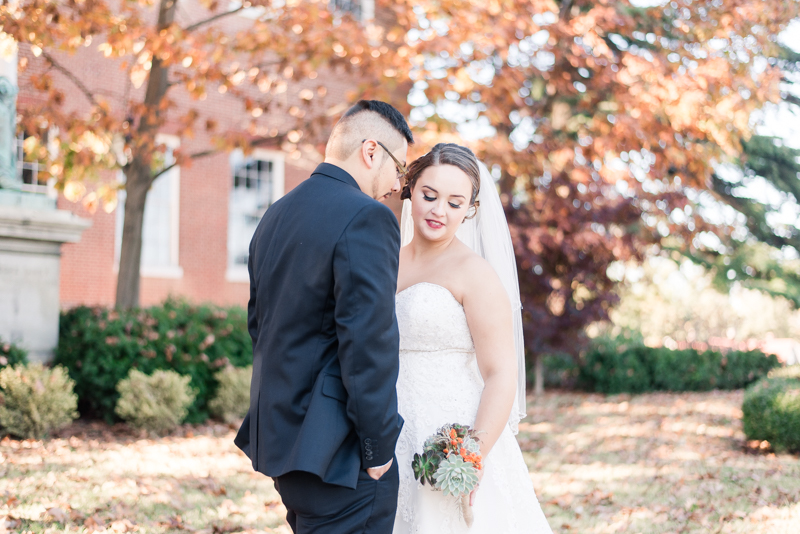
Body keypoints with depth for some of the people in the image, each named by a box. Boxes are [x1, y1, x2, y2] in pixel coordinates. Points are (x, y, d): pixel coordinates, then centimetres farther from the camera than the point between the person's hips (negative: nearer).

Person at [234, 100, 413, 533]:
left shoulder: (276, 214, 12)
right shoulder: (366, 218, -16)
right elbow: (368, 344, -21)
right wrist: (379, 448, -13)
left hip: (278, 433, 9)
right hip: (336, 450, -9)